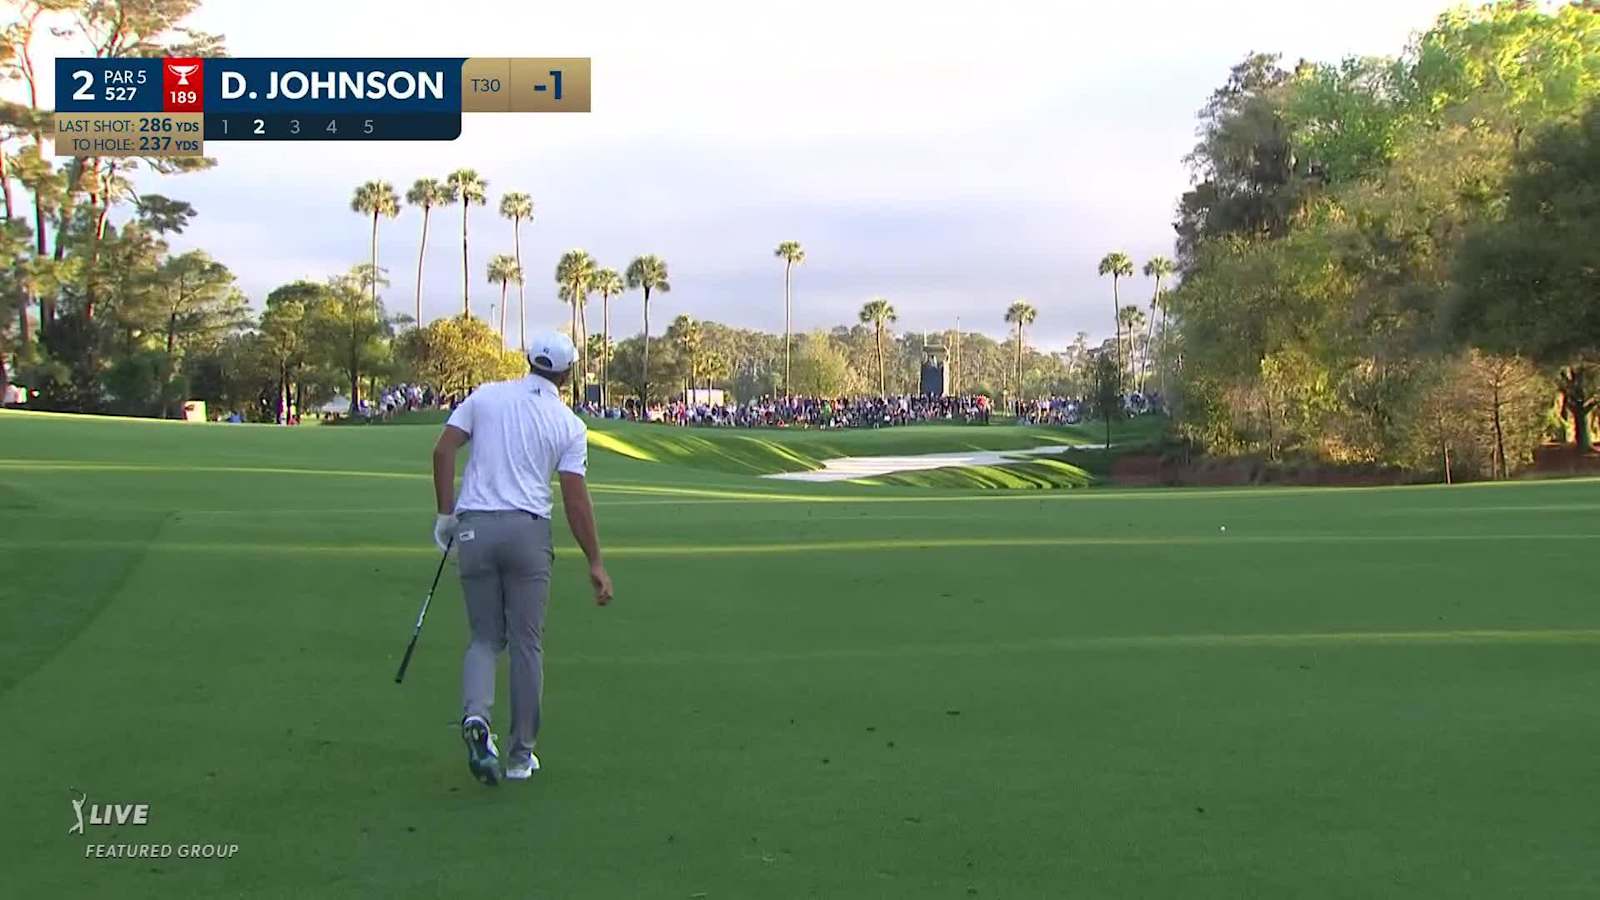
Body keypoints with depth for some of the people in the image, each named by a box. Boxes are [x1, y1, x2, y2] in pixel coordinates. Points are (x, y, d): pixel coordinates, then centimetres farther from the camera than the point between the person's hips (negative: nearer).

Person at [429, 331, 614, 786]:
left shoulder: (486, 395, 6)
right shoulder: (570, 425, 2)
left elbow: (443, 450, 0)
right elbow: (575, 497, -2)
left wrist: (445, 514, 7)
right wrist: (596, 563, 3)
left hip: (474, 526, 2)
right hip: (528, 528, -2)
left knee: (485, 638, 12)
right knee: (527, 643, 8)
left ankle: (476, 715, -16)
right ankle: (521, 754, 13)